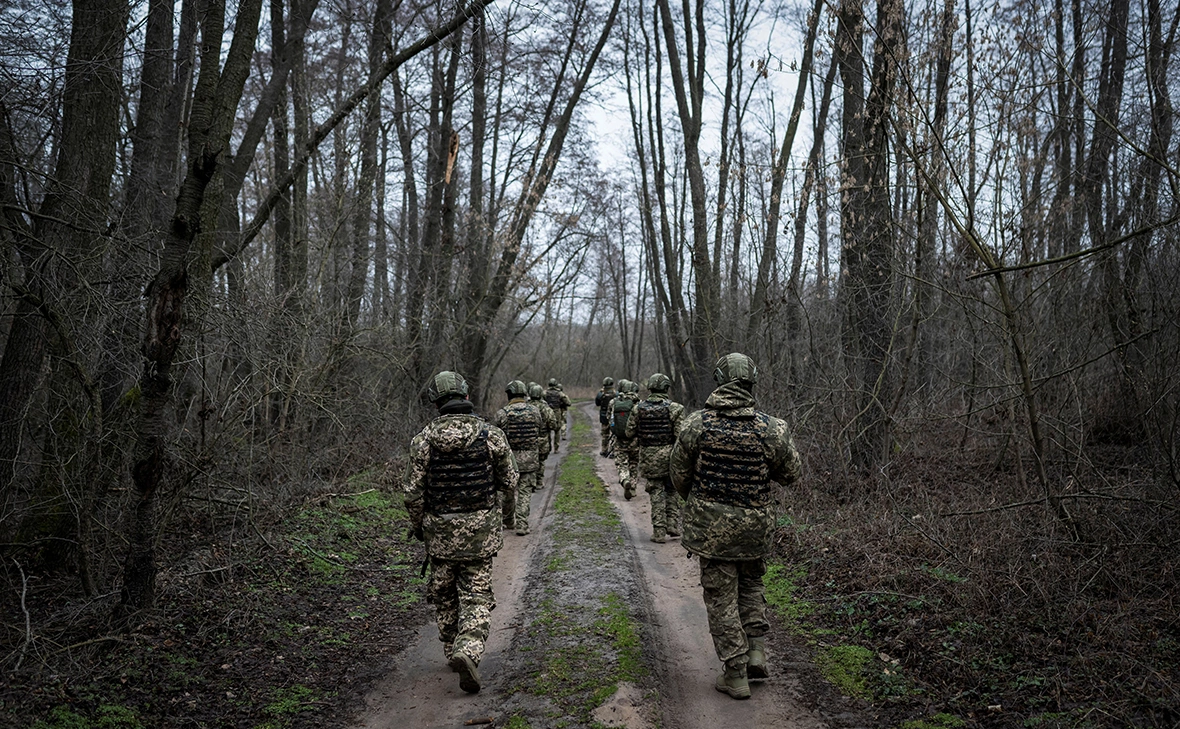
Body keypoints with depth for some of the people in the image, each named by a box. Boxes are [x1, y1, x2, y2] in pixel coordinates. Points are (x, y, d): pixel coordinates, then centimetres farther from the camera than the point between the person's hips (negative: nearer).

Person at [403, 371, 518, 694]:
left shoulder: (424, 438, -6)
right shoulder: (491, 434, -7)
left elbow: (413, 490, -5)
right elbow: (509, 483, -1)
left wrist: (416, 525, 12)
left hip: (439, 529, 1)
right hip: (479, 529, -1)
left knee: (444, 594, 18)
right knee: (476, 596, 3)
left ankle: (452, 651, 29)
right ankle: (468, 651, -16)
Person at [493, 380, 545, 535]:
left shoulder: (502, 413, -8)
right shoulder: (534, 410, -1)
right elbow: (542, 433, 6)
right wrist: (540, 455, 19)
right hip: (530, 459, 1)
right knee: (525, 492, 4)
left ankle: (508, 521, 28)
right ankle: (522, 525, -1)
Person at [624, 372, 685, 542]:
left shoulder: (638, 408, -2)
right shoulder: (675, 408, -9)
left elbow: (630, 433, 3)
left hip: (648, 458, 1)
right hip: (669, 455, -1)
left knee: (656, 493, 7)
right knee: (672, 491, 18)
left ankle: (659, 532, 6)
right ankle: (673, 525, 15)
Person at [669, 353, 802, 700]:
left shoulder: (695, 424, -10)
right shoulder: (771, 429, -11)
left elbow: (679, 474, 0)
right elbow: (791, 474, 2)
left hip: (711, 525, -1)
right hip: (755, 524, 2)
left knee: (721, 596, 8)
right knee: (751, 583, 25)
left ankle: (735, 674, 11)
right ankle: (756, 651, 19)